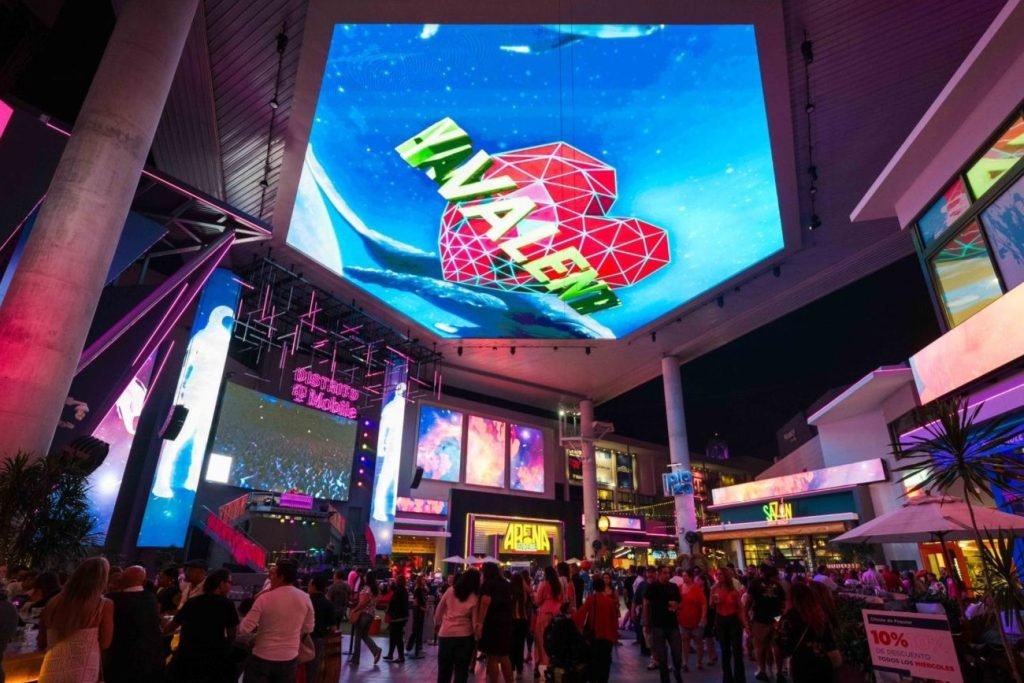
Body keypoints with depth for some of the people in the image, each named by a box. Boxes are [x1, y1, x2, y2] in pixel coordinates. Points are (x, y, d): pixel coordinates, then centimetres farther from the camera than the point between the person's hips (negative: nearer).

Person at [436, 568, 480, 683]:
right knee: (461, 671, 9)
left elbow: (438, 612, 6)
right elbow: (474, 622, -4)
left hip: (445, 634, 2)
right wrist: (477, 635, 10)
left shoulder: (450, 591, 1)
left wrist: (438, 622, 21)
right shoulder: (474, 598, -5)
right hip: (464, 636, -2)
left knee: (444, 670, 15)